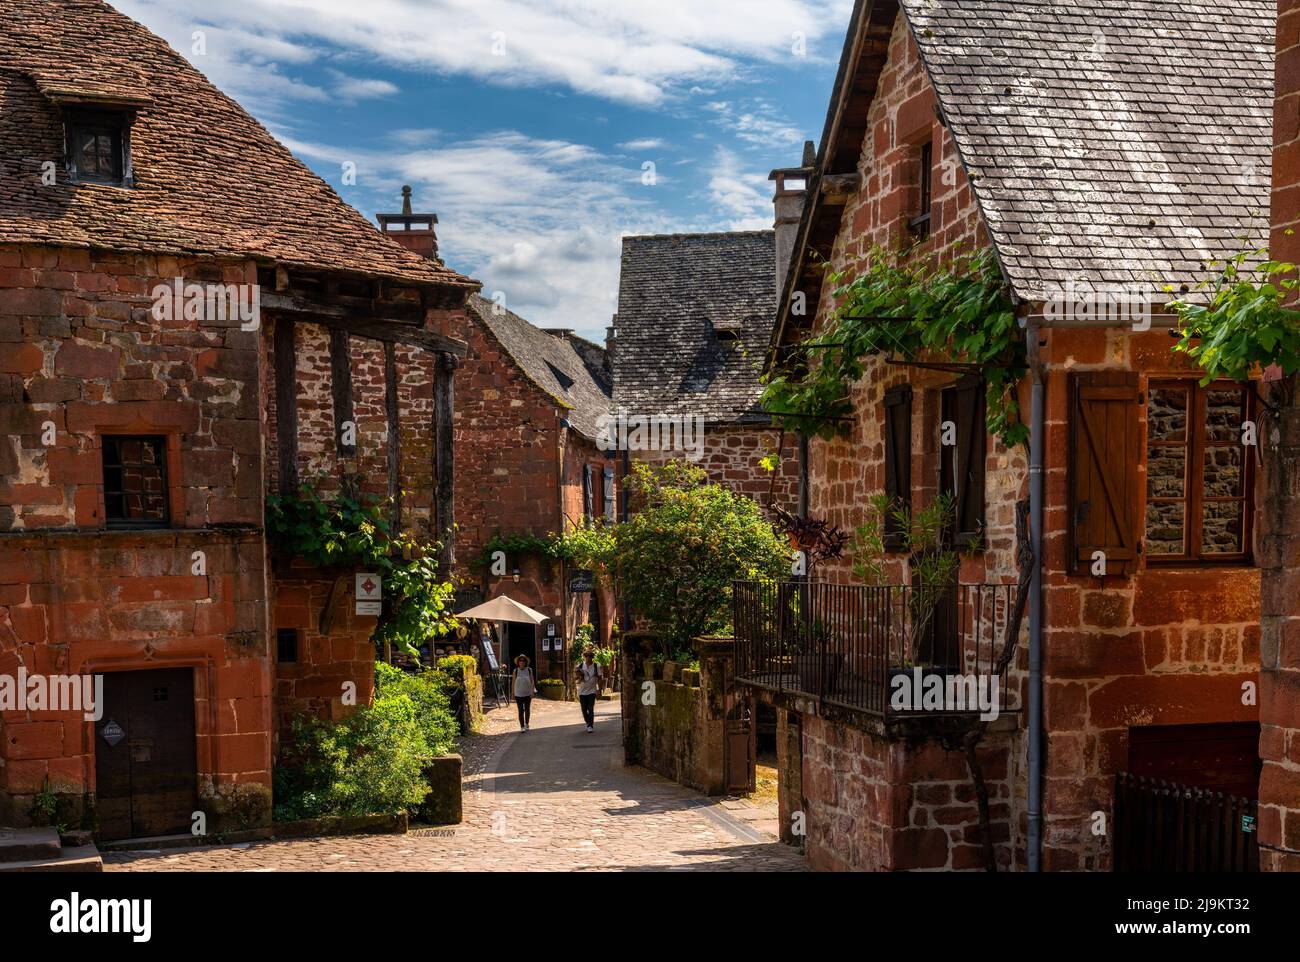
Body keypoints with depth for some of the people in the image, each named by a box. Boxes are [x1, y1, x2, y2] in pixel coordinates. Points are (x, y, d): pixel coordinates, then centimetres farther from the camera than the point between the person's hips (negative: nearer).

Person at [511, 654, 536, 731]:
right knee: (520, 711, -5)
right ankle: (522, 726, -1)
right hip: (518, 694, -1)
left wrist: (532, 691, -7)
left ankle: (526, 724, 29)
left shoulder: (529, 670, 1)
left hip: (527, 693, 1)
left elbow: (532, 681, 2)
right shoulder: (516, 671, -1)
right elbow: (513, 682, 3)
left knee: (527, 710, 10)